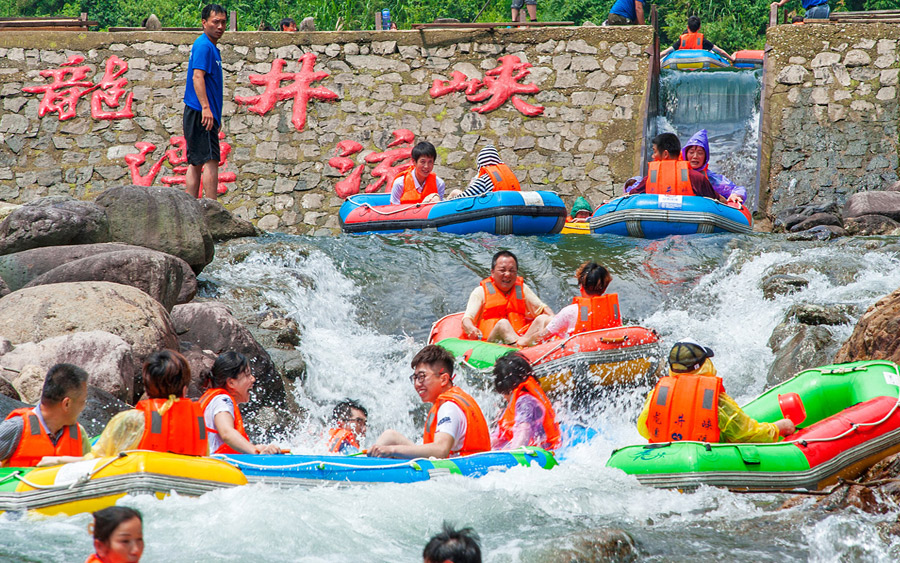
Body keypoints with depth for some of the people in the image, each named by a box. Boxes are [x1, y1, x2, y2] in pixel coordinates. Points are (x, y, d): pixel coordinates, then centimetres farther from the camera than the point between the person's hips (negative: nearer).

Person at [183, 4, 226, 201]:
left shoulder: (212, 48, 20)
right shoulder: (204, 46, -12)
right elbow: (197, 76, -22)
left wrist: (216, 116, 29)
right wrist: (205, 107, -31)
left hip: (204, 115, 10)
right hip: (200, 113, -10)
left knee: (196, 163, 8)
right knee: (210, 161, -12)